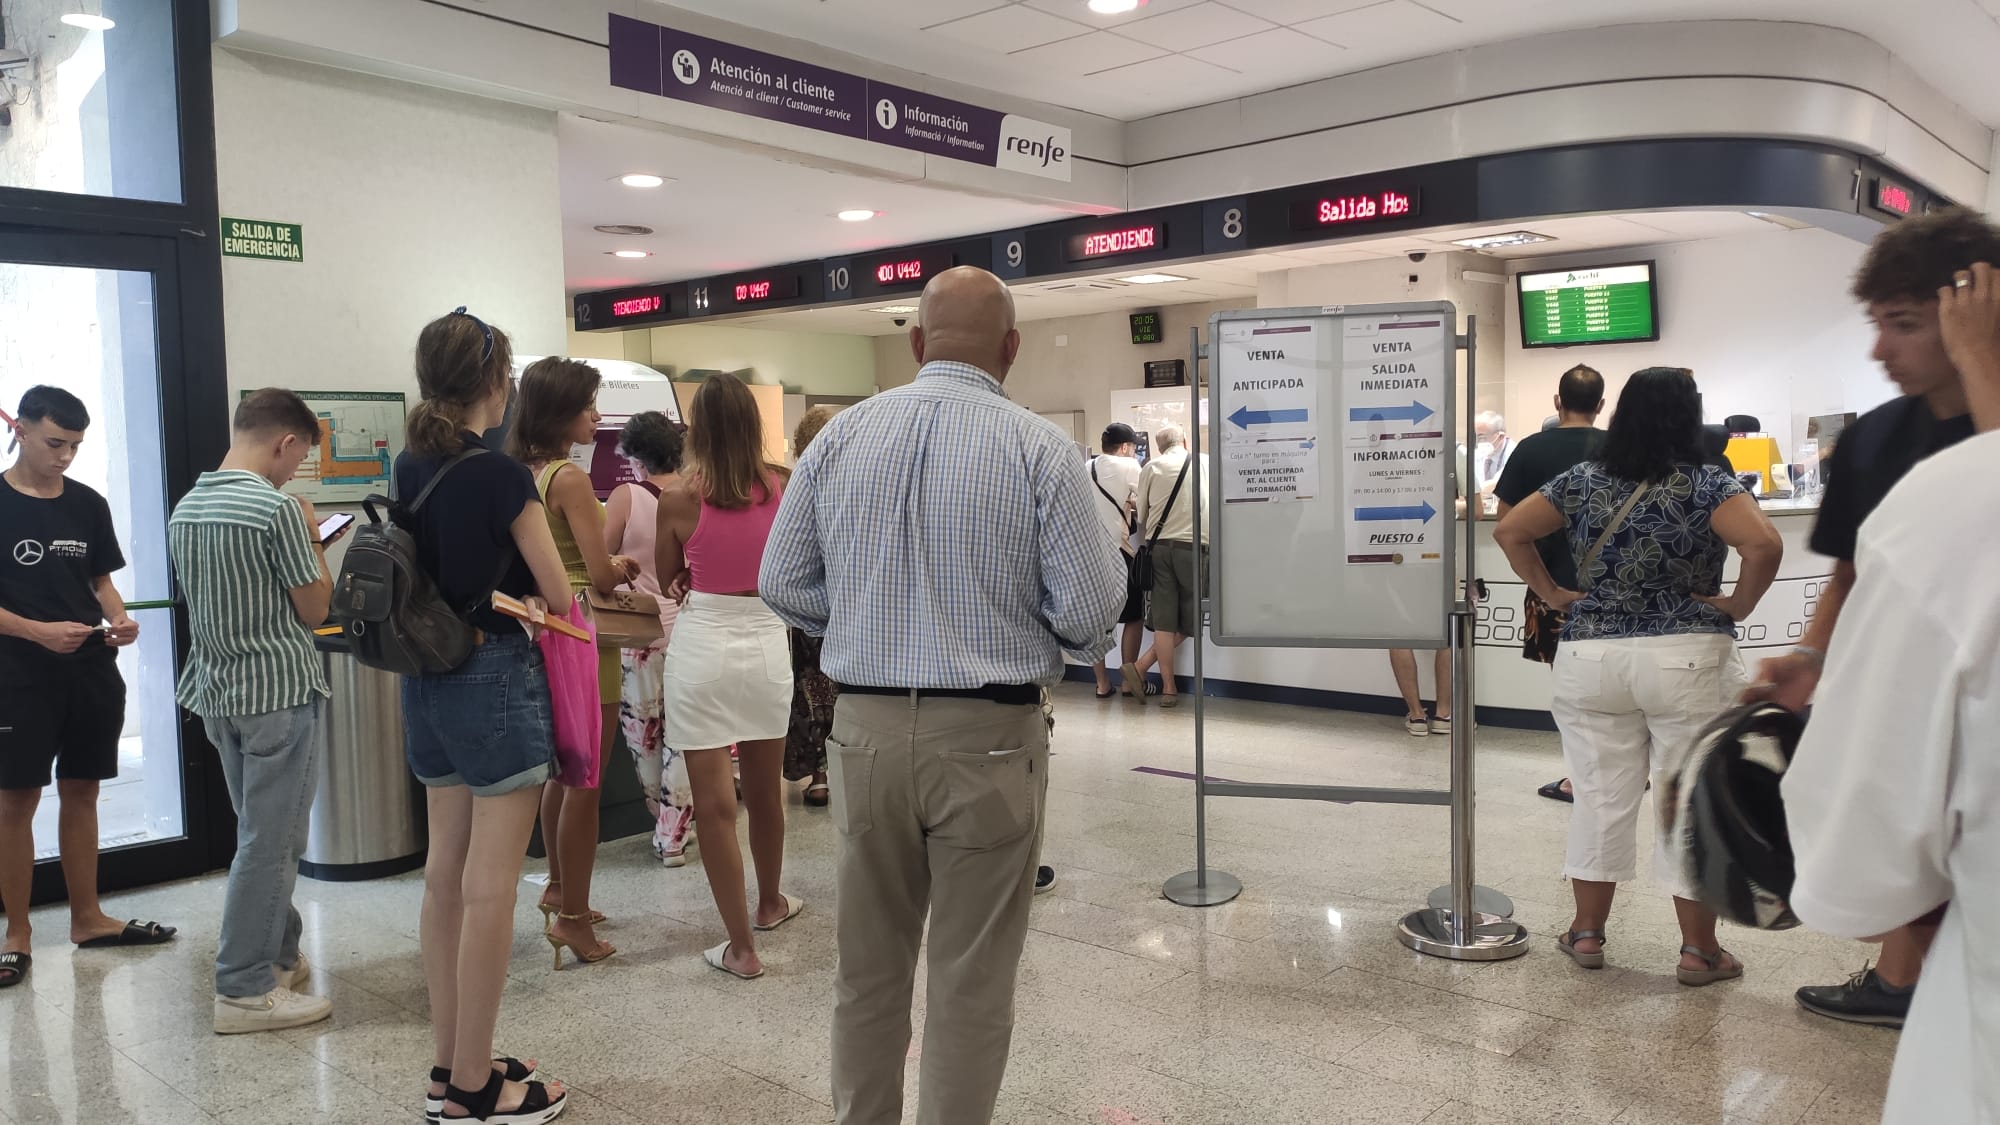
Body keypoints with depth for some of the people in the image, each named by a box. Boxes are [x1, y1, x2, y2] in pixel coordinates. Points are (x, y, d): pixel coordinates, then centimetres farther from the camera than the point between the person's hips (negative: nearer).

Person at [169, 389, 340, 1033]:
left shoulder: (185, 508, 8)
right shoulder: (278, 508, -17)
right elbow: (315, 610, -12)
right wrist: (313, 541, 1)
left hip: (216, 691, 8)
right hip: (276, 693, -8)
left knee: (267, 833, 20)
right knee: (269, 842, 0)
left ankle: (278, 954, 30)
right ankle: (244, 991, 6)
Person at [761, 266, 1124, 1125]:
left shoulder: (841, 435, 1)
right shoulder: (1037, 447, -9)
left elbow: (784, 584, 4)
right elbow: (1090, 608, -11)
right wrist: (1066, 644, 12)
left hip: (865, 730, 4)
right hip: (988, 738, -3)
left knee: (867, 968, 19)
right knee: (972, 983, 10)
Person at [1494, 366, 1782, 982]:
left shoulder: (1582, 482, 2)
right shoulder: (1708, 485, -7)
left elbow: (1509, 531, 1)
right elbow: (1764, 545, -21)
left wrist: (1552, 594, 5)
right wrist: (1739, 606, -7)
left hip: (1590, 660, 3)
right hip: (1688, 661, -3)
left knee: (1600, 797, 12)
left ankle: (1587, 932, 21)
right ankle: (1699, 950, 15)